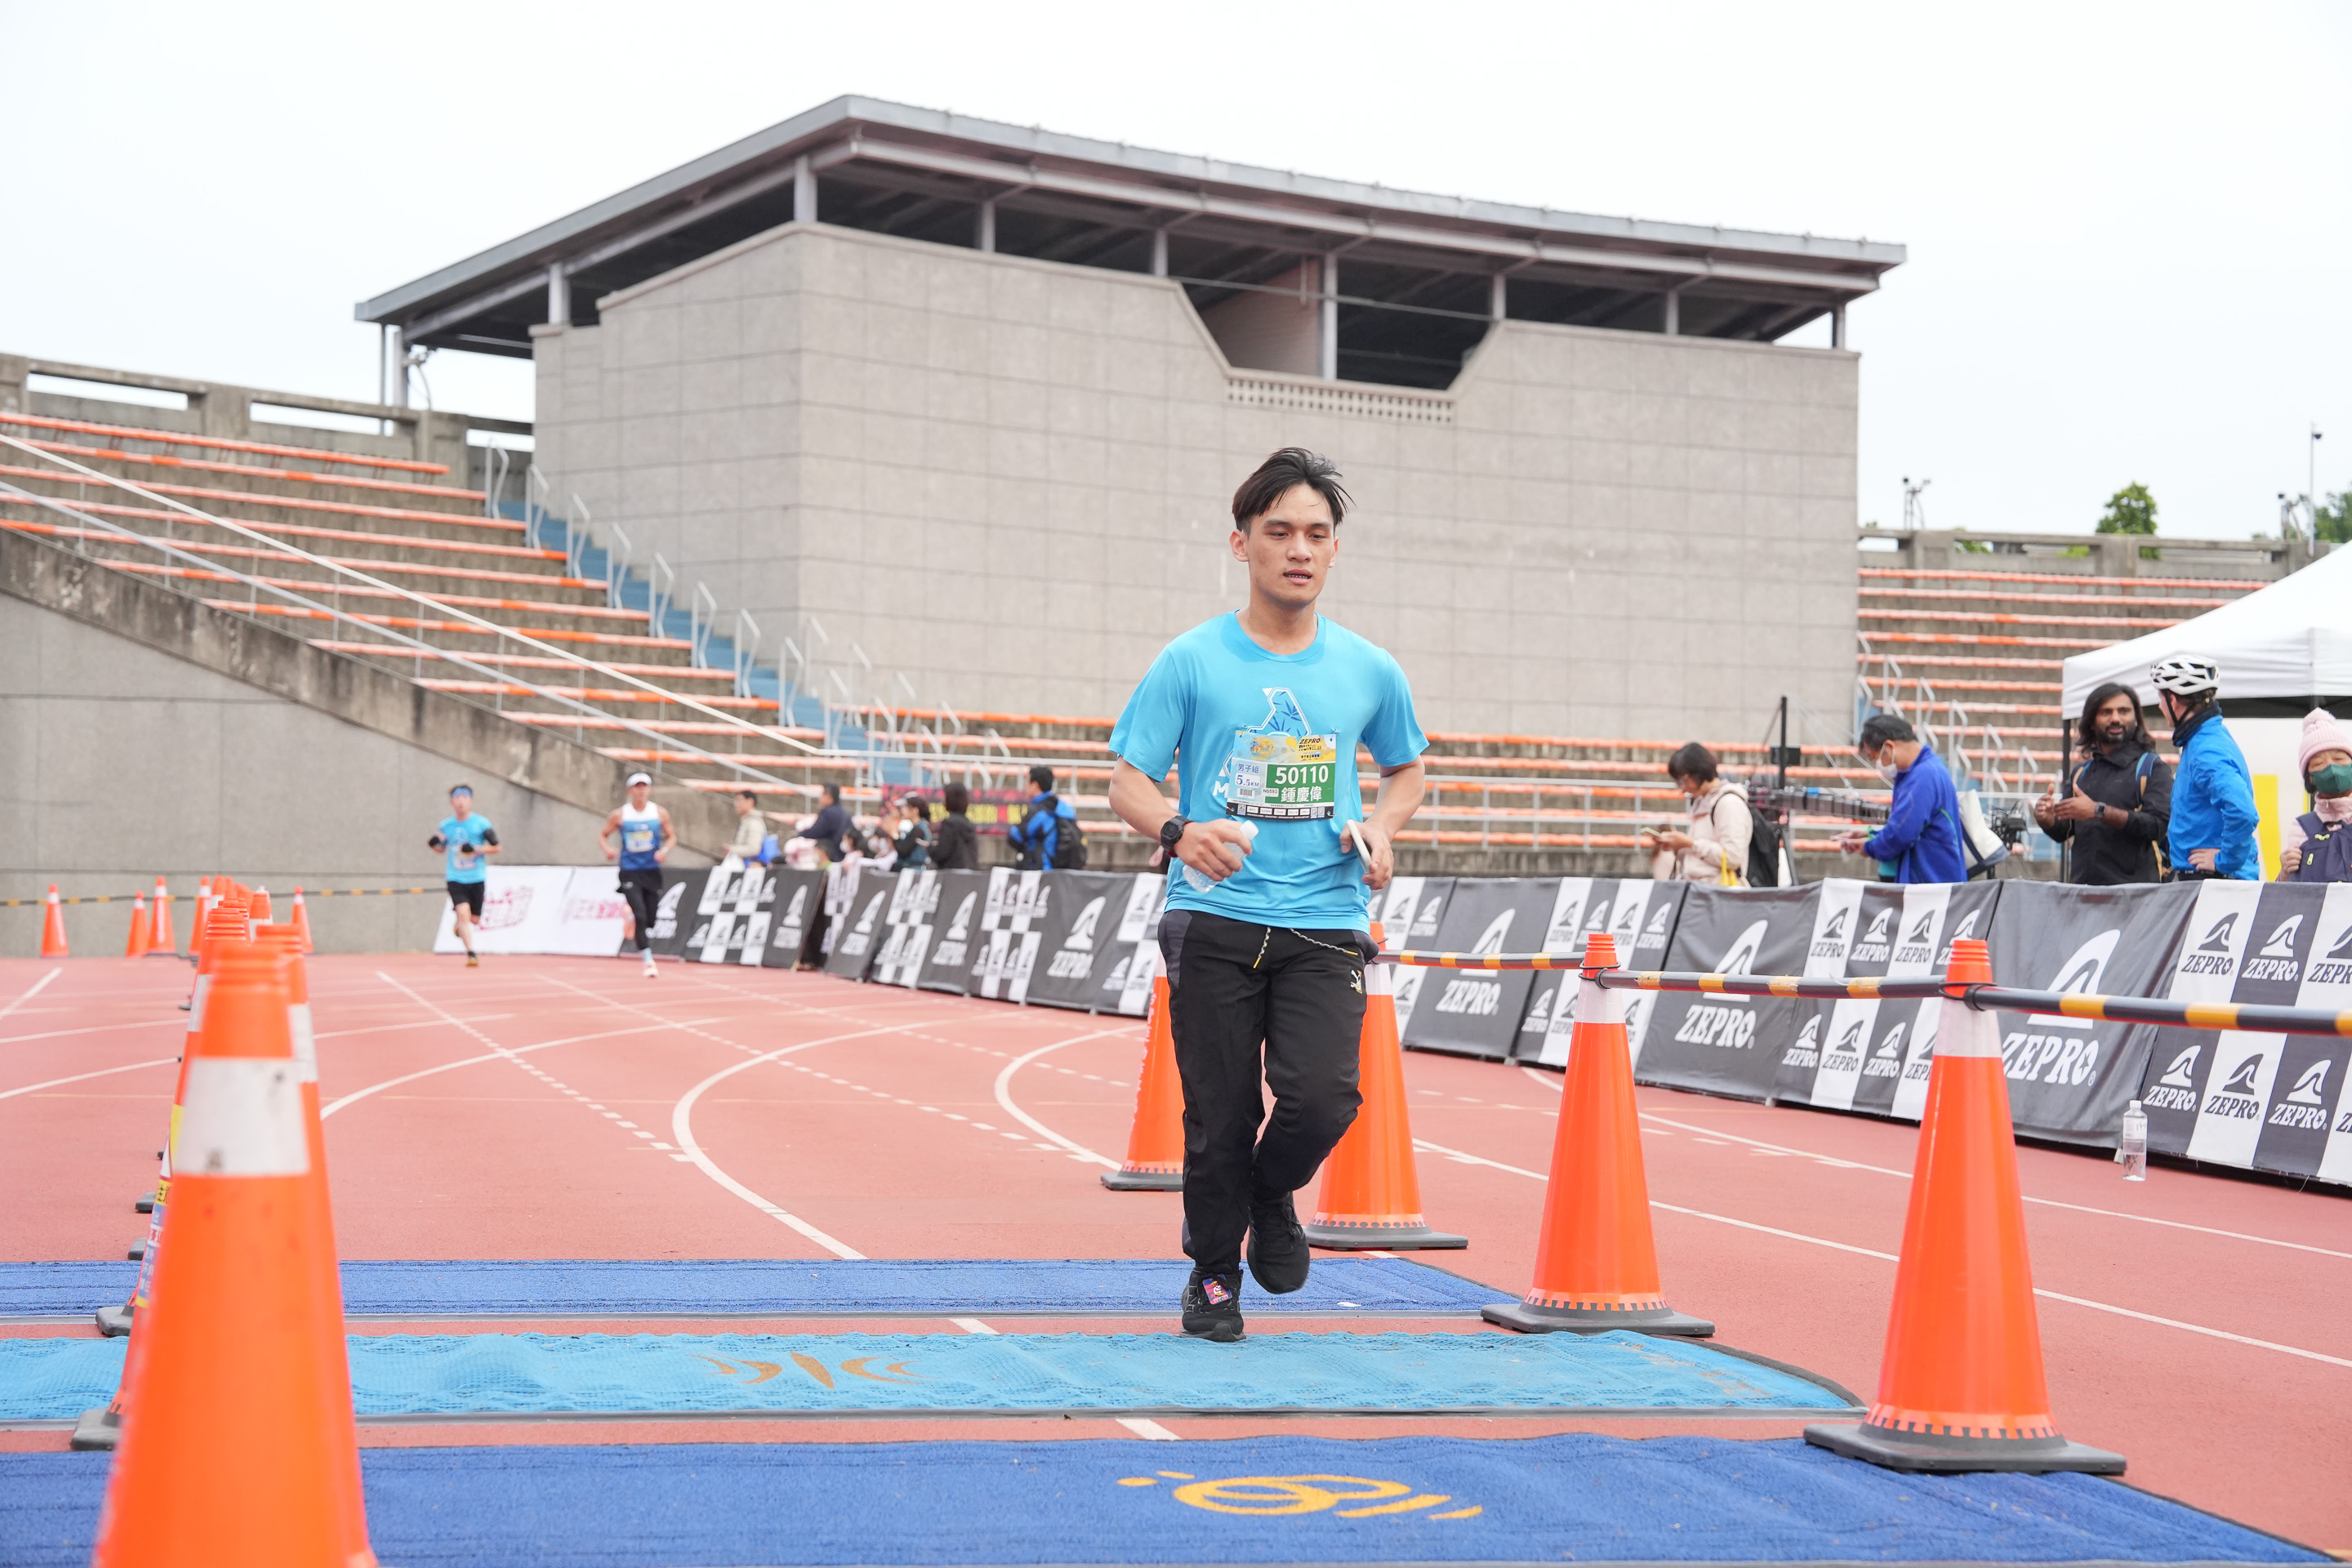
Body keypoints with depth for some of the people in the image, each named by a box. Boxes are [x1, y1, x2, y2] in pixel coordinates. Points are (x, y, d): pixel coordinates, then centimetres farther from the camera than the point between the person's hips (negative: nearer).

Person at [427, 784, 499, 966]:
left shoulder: (481, 823, -3)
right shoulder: (445, 826, 4)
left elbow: (496, 848, 0)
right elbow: (442, 848, 19)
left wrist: (478, 850, -17)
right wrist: (433, 845, -4)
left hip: (477, 878, 0)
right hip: (455, 879, 0)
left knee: (474, 920, 6)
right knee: (463, 914, -19)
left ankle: (460, 924, 42)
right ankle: (471, 954, -15)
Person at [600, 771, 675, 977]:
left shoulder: (660, 813, 2)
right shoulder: (619, 815, -2)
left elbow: (671, 836, 11)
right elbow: (602, 836, 7)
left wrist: (665, 850, -10)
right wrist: (607, 849, -14)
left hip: (652, 872, 3)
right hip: (630, 873, -3)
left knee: (651, 918, 6)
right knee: (640, 916, -18)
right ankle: (648, 960, -17)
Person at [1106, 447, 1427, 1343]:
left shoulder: (1369, 672, 8)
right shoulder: (1192, 662, 1)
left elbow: (1408, 767, 24)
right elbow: (1128, 781, 1)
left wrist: (1381, 824, 3)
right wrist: (1180, 831, -20)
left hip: (1325, 924, 1)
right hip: (1214, 921, -1)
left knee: (1323, 1097, -17)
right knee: (1220, 1119, 0)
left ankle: (1273, 1195, 17)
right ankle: (1213, 1274, 24)